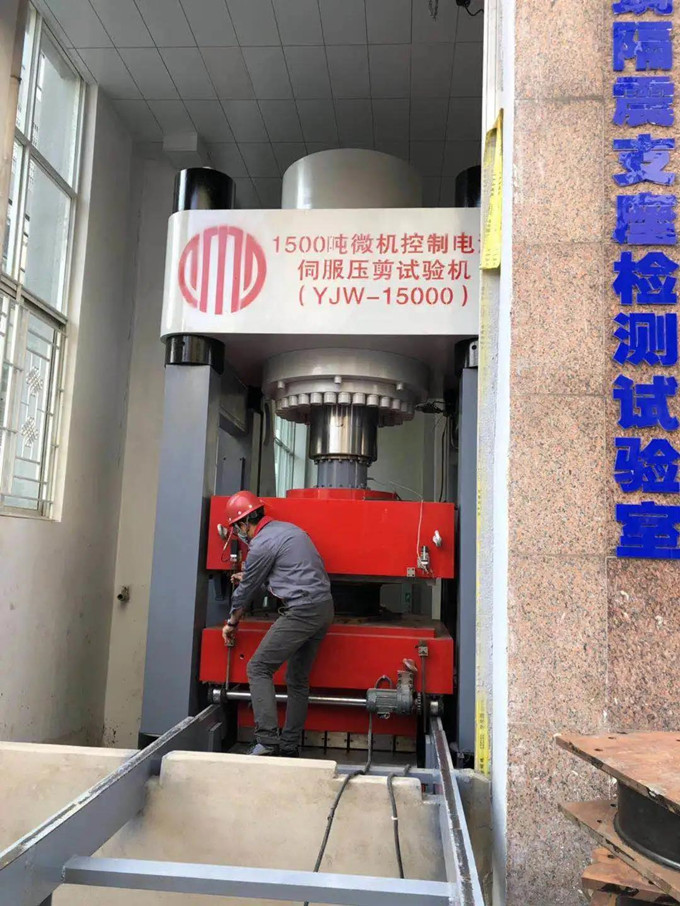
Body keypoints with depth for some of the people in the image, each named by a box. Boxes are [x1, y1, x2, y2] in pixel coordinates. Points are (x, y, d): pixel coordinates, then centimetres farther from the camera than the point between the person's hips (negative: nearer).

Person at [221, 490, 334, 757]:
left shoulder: (262, 545, -9)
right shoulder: (287, 528, 17)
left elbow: (246, 590, 3)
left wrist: (232, 623, 19)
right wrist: (247, 578, 41)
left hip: (302, 611, -9)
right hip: (323, 607, 9)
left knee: (258, 669, -3)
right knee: (298, 680, 15)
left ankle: (268, 741, -8)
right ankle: (290, 747, 20)